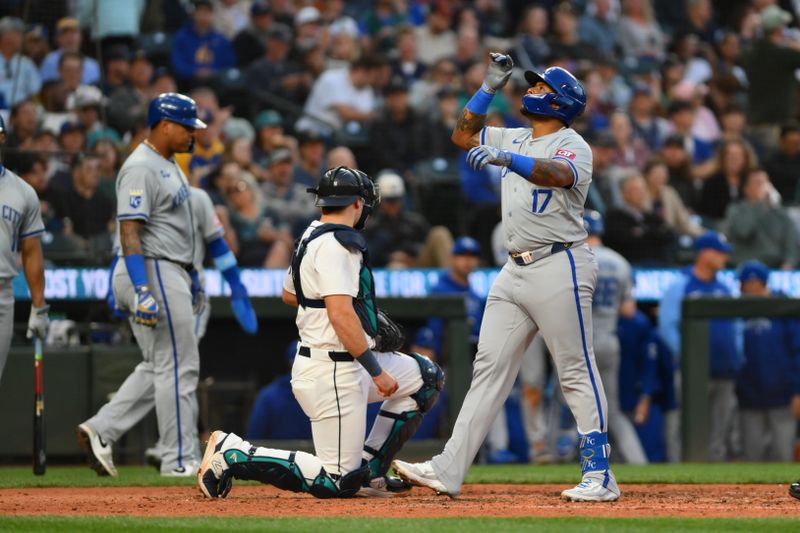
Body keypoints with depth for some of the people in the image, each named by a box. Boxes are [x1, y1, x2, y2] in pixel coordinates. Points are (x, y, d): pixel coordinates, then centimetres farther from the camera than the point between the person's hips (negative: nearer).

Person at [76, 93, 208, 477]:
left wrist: (190, 276, 26)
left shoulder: (169, 166, 16)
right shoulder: (140, 168, -16)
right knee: (179, 367, -7)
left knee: (160, 367, 12)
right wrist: (142, 291, -29)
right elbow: (130, 231, -23)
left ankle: (101, 430, 11)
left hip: (171, 273, 10)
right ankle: (180, 460, -2)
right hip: (152, 272, -10)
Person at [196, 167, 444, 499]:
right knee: (337, 483, -10)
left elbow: (289, 295, 27)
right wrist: (377, 372, -23)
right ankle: (235, 455, -7)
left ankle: (369, 470, 16)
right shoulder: (337, 244, -18)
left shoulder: (311, 238, 12)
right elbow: (341, 315, -26)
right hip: (333, 372, -11)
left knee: (427, 377, 19)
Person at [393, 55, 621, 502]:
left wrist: (506, 158, -46)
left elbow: (557, 174, -30)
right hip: (516, 270, 8)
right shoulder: (516, 139, 18)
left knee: (577, 371, -7)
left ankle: (600, 476, -5)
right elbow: (463, 135, 24)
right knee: (490, 367, 3)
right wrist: (490, 86, 14)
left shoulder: (572, 145, -8)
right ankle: (449, 470, 0)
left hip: (560, 265, -8)